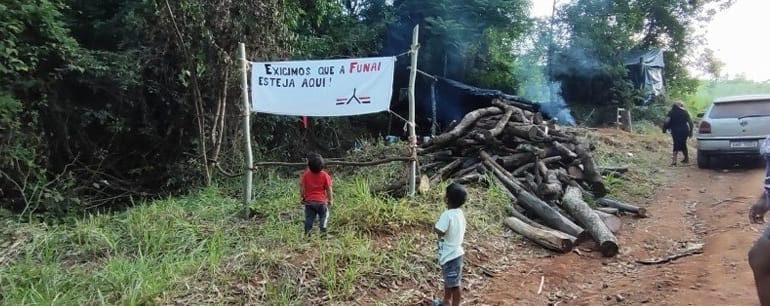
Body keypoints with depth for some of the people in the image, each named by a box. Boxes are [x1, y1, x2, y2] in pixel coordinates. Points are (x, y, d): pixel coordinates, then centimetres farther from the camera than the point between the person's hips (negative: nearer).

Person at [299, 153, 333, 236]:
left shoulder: (306, 175, -3)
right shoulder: (325, 175, -8)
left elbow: (302, 187, 0)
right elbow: (329, 189, -6)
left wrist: (303, 197, 13)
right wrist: (330, 199, 5)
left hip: (309, 201, 2)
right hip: (321, 201, -2)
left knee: (309, 218, 9)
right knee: (324, 217, 8)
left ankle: (307, 234, 6)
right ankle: (323, 232, -1)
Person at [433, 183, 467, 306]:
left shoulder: (447, 215, -26)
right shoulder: (459, 213, 1)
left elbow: (439, 232, -35)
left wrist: (434, 228, -14)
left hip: (450, 255, -9)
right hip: (454, 253, 9)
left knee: (454, 283, 6)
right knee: (448, 280, 27)